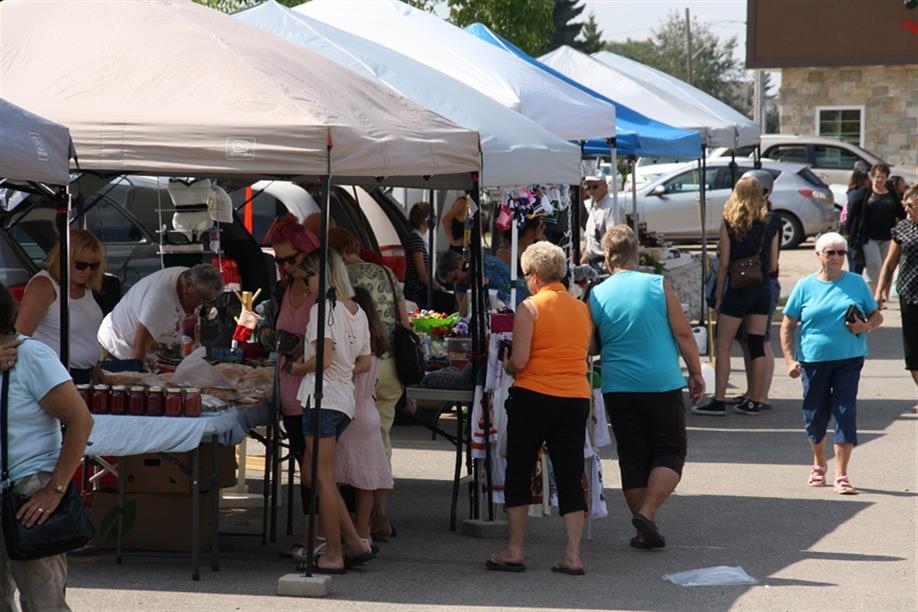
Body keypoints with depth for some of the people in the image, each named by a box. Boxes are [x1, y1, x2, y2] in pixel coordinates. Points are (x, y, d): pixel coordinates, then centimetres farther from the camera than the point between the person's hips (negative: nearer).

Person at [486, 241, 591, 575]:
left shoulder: (529, 308, -7)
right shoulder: (582, 309, 9)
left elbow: (519, 361, -12)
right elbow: (582, 355, 14)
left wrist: (505, 365, 9)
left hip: (534, 396, -4)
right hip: (576, 397, 4)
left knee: (519, 473, 8)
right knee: (570, 477, 6)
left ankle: (514, 551, 10)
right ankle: (572, 555, 1)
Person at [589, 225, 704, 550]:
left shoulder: (596, 295, 2)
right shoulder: (658, 285, -4)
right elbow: (683, 333, -3)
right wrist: (696, 372, 7)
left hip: (617, 387, 2)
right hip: (662, 384, -2)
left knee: (633, 459, 10)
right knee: (670, 453, 6)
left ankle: (645, 532, 9)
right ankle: (647, 512, -13)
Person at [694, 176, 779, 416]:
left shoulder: (729, 225, -6)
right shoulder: (770, 227, 3)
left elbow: (724, 263, -6)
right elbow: (773, 265, 4)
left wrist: (718, 292, 2)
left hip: (737, 290, -4)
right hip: (762, 290, 4)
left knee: (723, 345, 1)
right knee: (757, 346, 8)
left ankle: (719, 401, -2)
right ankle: (753, 401, 10)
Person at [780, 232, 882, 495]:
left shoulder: (856, 283, 6)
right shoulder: (805, 286, 3)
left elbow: (877, 316, 12)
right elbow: (788, 326, 5)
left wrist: (864, 326, -11)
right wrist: (790, 360, -5)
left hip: (849, 359, 0)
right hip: (814, 360, 0)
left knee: (846, 412, -7)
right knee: (815, 414, 10)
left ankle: (841, 475, -1)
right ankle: (819, 464, 35)